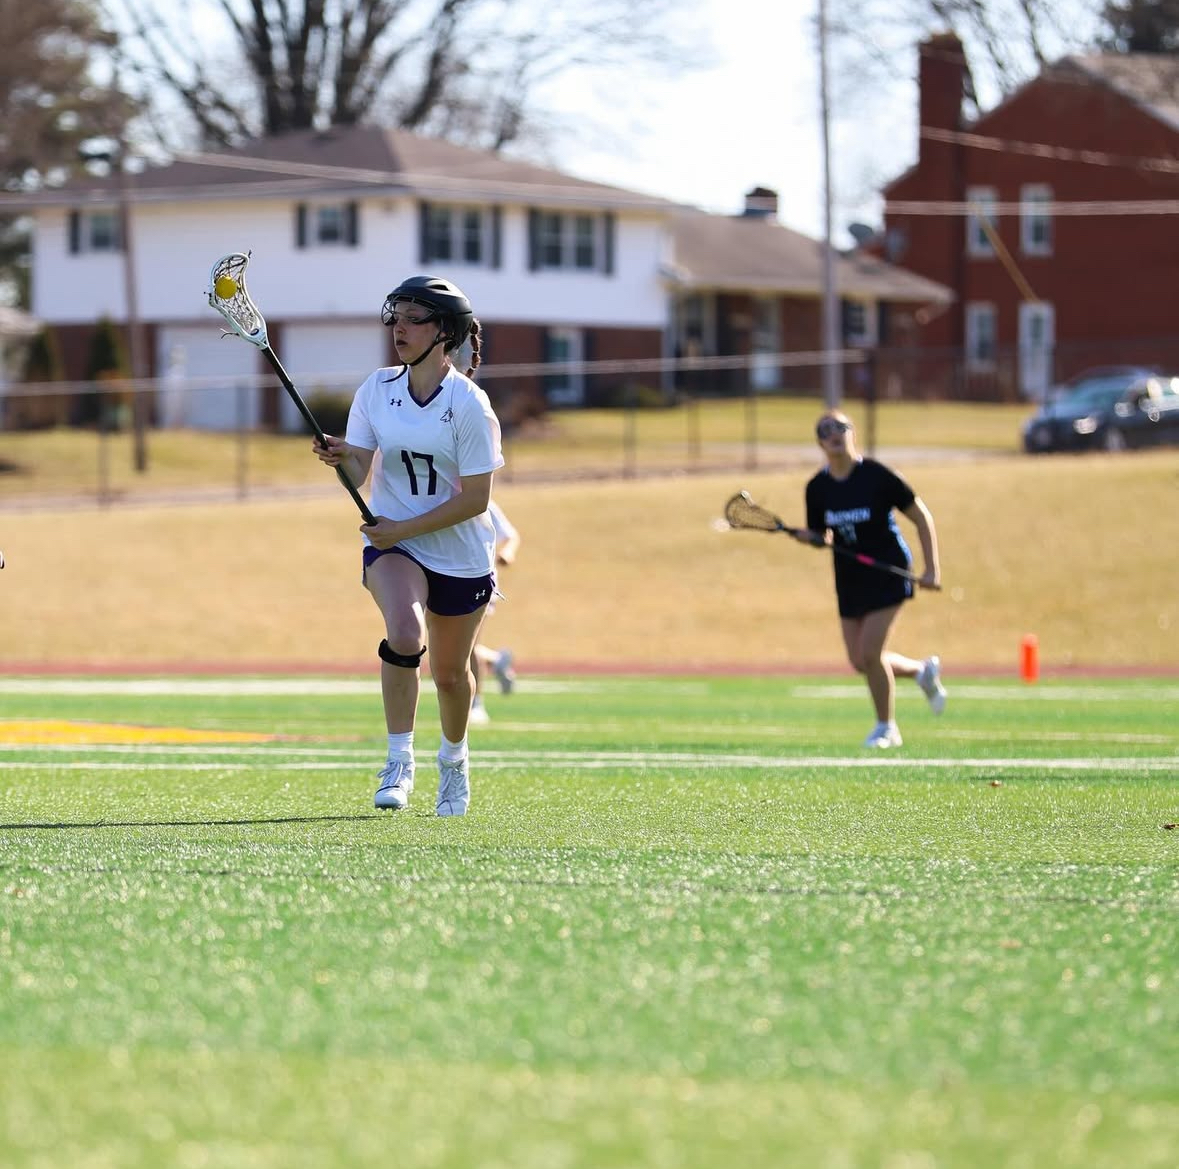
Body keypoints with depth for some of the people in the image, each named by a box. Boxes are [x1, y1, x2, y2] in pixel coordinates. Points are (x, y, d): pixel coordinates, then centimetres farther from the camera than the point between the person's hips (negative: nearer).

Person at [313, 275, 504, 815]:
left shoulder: (470, 406, -15)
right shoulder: (377, 389, -3)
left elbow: (474, 499, -16)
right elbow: (359, 471, -6)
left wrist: (405, 528, -21)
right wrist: (341, 461, -29)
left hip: (461, 556, -1)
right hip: (391, 541, 1)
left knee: (450, 673, 12)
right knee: (404, 633, -29)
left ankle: (454, 760, 43)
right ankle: (399, 761, -21)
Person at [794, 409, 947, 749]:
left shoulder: (877, 476, -14)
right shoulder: (817, 488, 0)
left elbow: (921, 517, -7)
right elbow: (821, 535, 12)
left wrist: (931, 568, -12)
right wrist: (811, 538, -13)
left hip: (888, 572, -6)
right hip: (849, 580, 6)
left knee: (870, 652, -14)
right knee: (860, 661, 6)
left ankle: (886, 727, 7)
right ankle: (924, 671, 34)